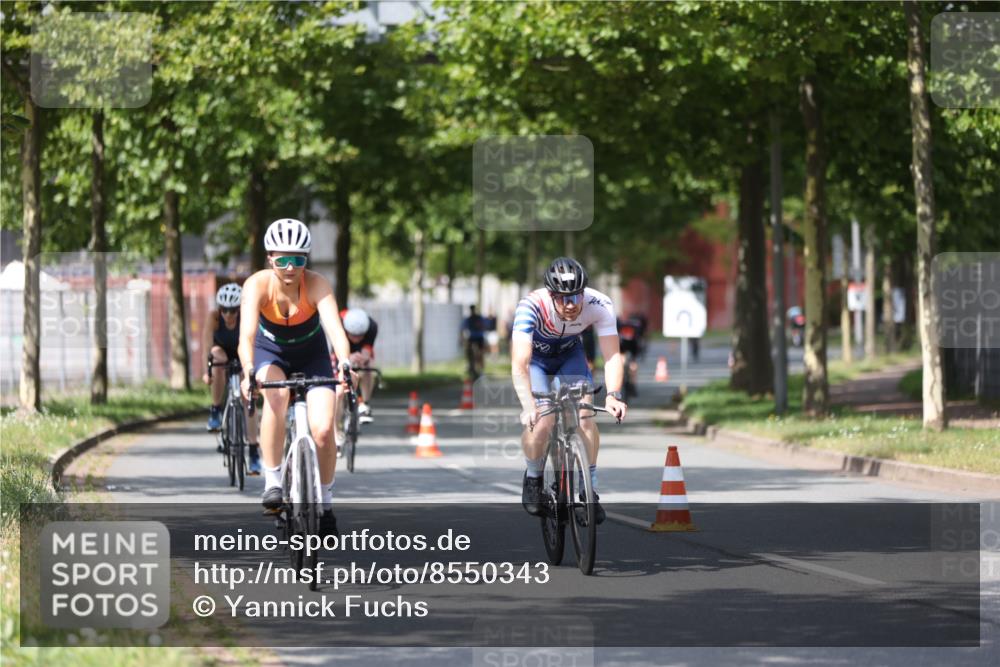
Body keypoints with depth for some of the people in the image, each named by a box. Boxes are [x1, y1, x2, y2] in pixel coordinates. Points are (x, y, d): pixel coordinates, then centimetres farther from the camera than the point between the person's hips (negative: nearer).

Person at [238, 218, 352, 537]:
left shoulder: (317, 284, -27)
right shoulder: (258, 284, -28)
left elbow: (335, 327, -41)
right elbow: (247, 333, -40)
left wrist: (346, 365, -59)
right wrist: (248, 372, -58)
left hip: (311, 353, 1)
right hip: (270, 352, -1)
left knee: (323, 430, -16)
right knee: (277, 393, -35)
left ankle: (325, 501, 9)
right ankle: (272, 482, -25)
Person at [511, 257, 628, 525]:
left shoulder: (599, 305, -32)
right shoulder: (531, 307, -39)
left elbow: (612, 356, -33)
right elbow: (519, 364, -46)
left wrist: (613, 395, -51)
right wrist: (529, 407, -59)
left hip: (570, 354, 2)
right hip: (534, 356, -2)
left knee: (584, 417, -17)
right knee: (541, 422, -21)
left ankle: (590, 491, -1)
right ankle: (533, 478, 8)